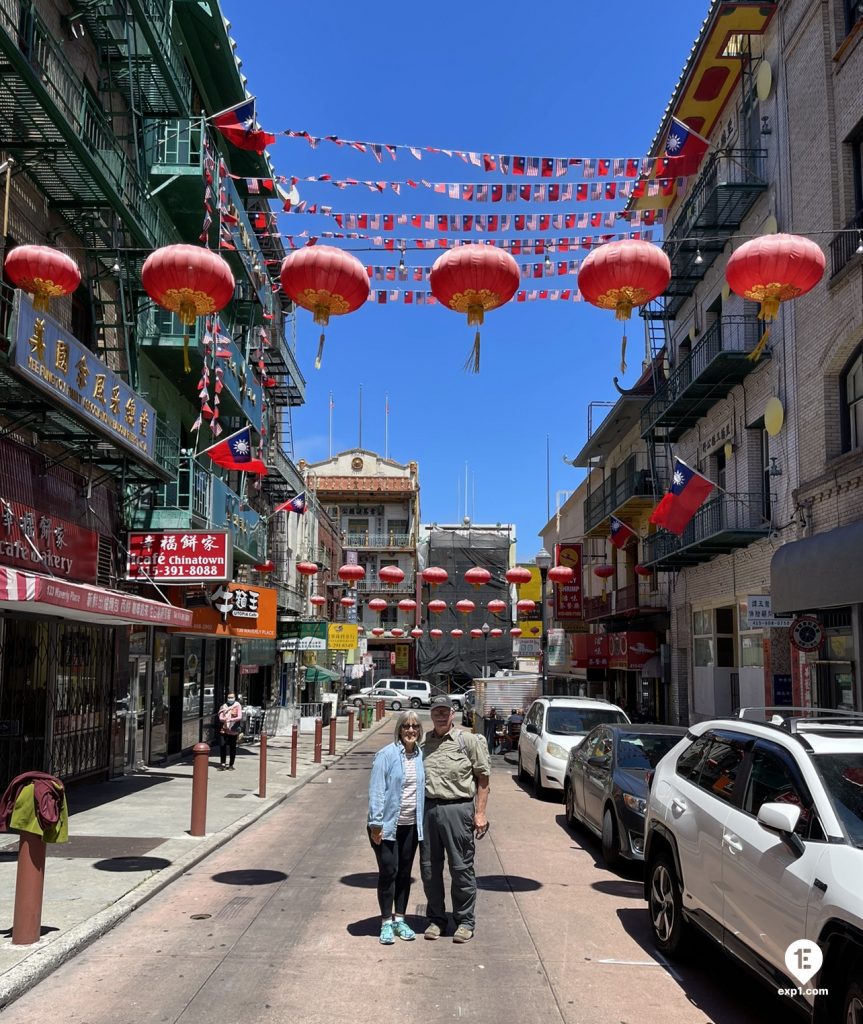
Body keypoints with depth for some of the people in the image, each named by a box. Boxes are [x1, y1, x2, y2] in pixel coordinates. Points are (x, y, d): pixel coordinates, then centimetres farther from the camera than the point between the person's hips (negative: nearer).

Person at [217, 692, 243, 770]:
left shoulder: (237, 706, 1)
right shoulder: (224, 706, 10)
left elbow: (239, 717, -11)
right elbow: (220, 718, 1)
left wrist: (230, 719, -26)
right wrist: (225, 719, -21)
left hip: (233, 731, -2)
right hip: (223, 730, 2)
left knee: (232, 748, 3)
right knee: (222, 746, -5)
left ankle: (231, 765, 14)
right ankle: (222, 764, 7)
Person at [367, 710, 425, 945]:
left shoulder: (421, 756, 3)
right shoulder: (386, 755, -13)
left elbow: (423, 789, 10)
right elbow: (376, 790, -13)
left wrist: (423, 821, 7)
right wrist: (376, 823, -15)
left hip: (411, 825, 5)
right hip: (387, 824, -5)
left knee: (405, 872, 13)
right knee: (388, 872, 0)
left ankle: (399, 919, 26)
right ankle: (386, 923, 13)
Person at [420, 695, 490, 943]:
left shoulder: (469, 741, 0)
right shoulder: (423, 743, 12)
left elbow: (482, 778, 0)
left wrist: (480, 813, -6)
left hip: (457, 808, -4)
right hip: (428, 809, 4)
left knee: (461, 867, 2)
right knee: (429, 867, 10)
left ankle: (465, 921, 16)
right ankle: (436, 918, 24)